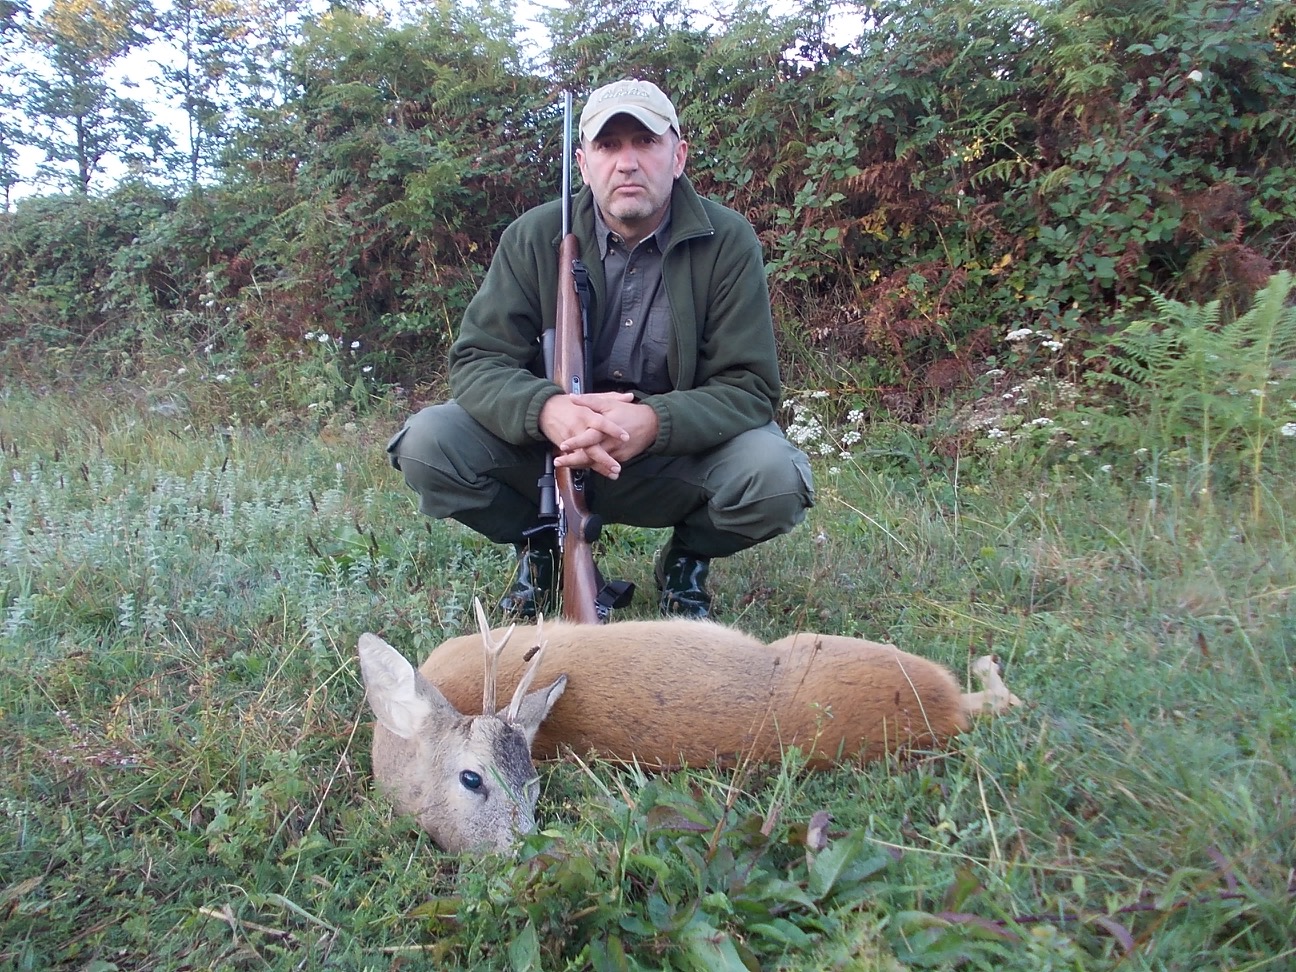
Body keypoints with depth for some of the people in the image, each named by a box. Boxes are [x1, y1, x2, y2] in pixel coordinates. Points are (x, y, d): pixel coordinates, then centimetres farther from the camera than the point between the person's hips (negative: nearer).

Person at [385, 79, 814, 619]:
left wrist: (655, 421, -35)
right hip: (553, 448, 1)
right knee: (427, 443, -21)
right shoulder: (534, 238, -6)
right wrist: (546, 409, -34)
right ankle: (542, 549, 8)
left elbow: (748, 386, -14)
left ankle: (687, 558, 6)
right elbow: (477, 360, -10)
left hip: (679, 451, -1)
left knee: (775, 478, -30)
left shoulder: (727, 242, -9)